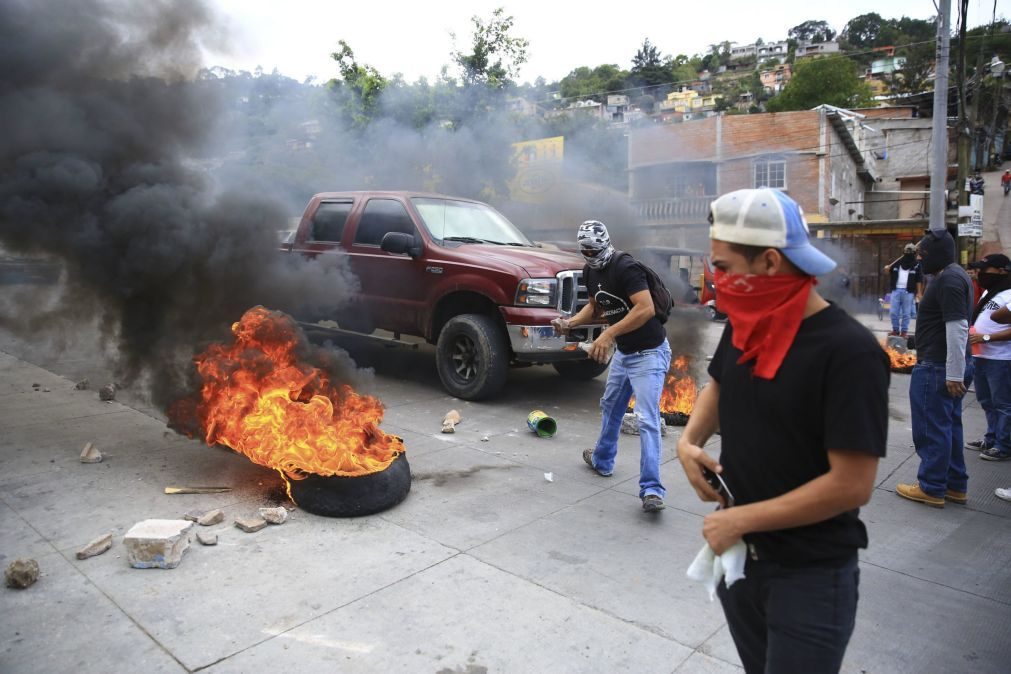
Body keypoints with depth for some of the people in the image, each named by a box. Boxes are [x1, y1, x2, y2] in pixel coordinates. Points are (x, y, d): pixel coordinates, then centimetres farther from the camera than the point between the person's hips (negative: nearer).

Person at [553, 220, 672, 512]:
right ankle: (602, 460, 41)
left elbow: (646, 309, -32)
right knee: (610, 406, 22)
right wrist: (570, 322, 0)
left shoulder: (625, 267, -22)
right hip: (623, 352, 9)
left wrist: (608, 334, -34)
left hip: (648, 353, -9)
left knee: (647, 420, -13)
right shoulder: (590, 272, 5)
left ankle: (652, 490, -10)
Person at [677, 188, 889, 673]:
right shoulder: (744, 328, -2)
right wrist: (689, 441, -2)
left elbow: (852, 484, -25)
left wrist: (741, 518, -18)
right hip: (738, 554, 7)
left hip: (811, 575, -6)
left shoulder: (849, 351, -24)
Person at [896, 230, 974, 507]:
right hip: (947, 368, 10)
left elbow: (957, 328, -24)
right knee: (948, 426, 16)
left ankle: (931, 489, 7)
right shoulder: (952, 274, 16)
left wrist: (954, 374, -23)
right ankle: (955, 485, 25)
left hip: (936, 368, -10)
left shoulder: (949, 279, -18)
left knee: (932, 429, -2)